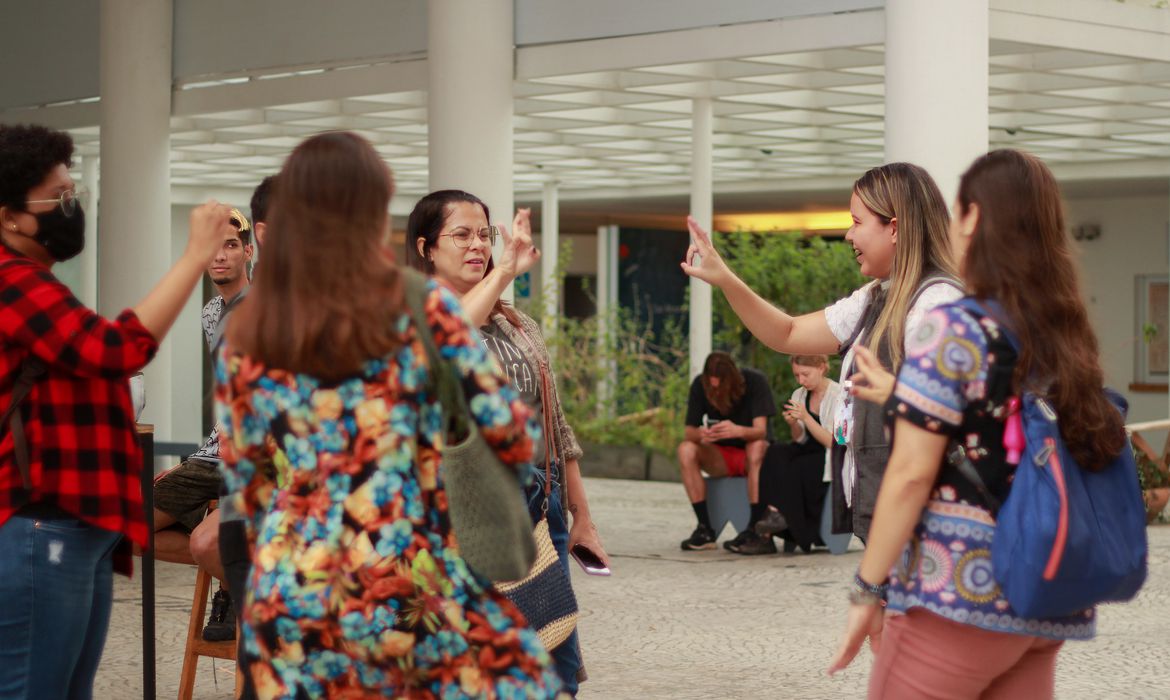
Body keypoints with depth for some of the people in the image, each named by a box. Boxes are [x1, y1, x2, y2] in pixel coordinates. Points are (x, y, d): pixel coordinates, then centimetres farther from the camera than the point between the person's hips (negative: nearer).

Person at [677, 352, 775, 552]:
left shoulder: (755, 381, -18)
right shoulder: (699, 385, -10)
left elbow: (761, 431, -26)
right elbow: (688, 432, -11)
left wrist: (738, 430, -49)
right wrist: (700, 435, -36)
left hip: (751, 456, -3)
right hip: (721, 457, 3)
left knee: (757, 447, -37)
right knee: (686, 449, -25)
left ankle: (755, 528, -37)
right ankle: (705, 529, -26)